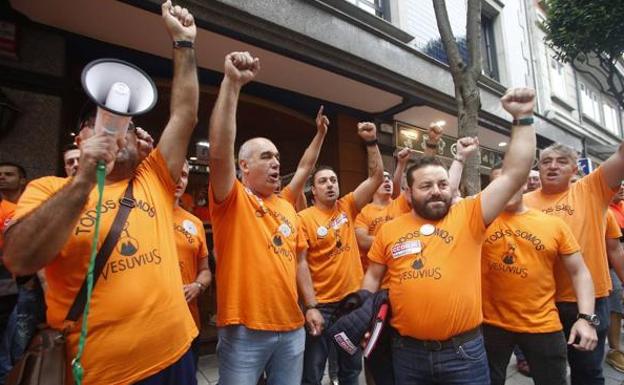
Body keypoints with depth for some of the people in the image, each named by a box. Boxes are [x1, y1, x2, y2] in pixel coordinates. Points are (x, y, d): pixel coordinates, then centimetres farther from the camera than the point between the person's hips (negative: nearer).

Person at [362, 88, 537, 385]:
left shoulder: (468, 216, -5)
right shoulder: (389, 230, 0)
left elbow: (514, 174, -11)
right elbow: (373, 277, 10)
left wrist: (523, 118, -13)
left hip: (464, 350, -1)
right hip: (407, 350, 2)